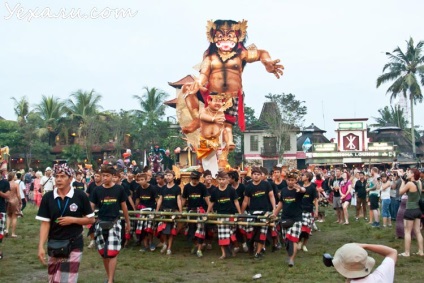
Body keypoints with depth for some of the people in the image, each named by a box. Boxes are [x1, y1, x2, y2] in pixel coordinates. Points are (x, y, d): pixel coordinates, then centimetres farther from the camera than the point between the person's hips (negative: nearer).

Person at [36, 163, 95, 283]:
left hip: (74, 245, -3)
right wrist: (41, 246, -13)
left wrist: (73, 220, -17)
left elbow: (91, 219, -2)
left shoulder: (80, 196, -8)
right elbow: (45, 223, -4)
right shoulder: (47, 197, -3)